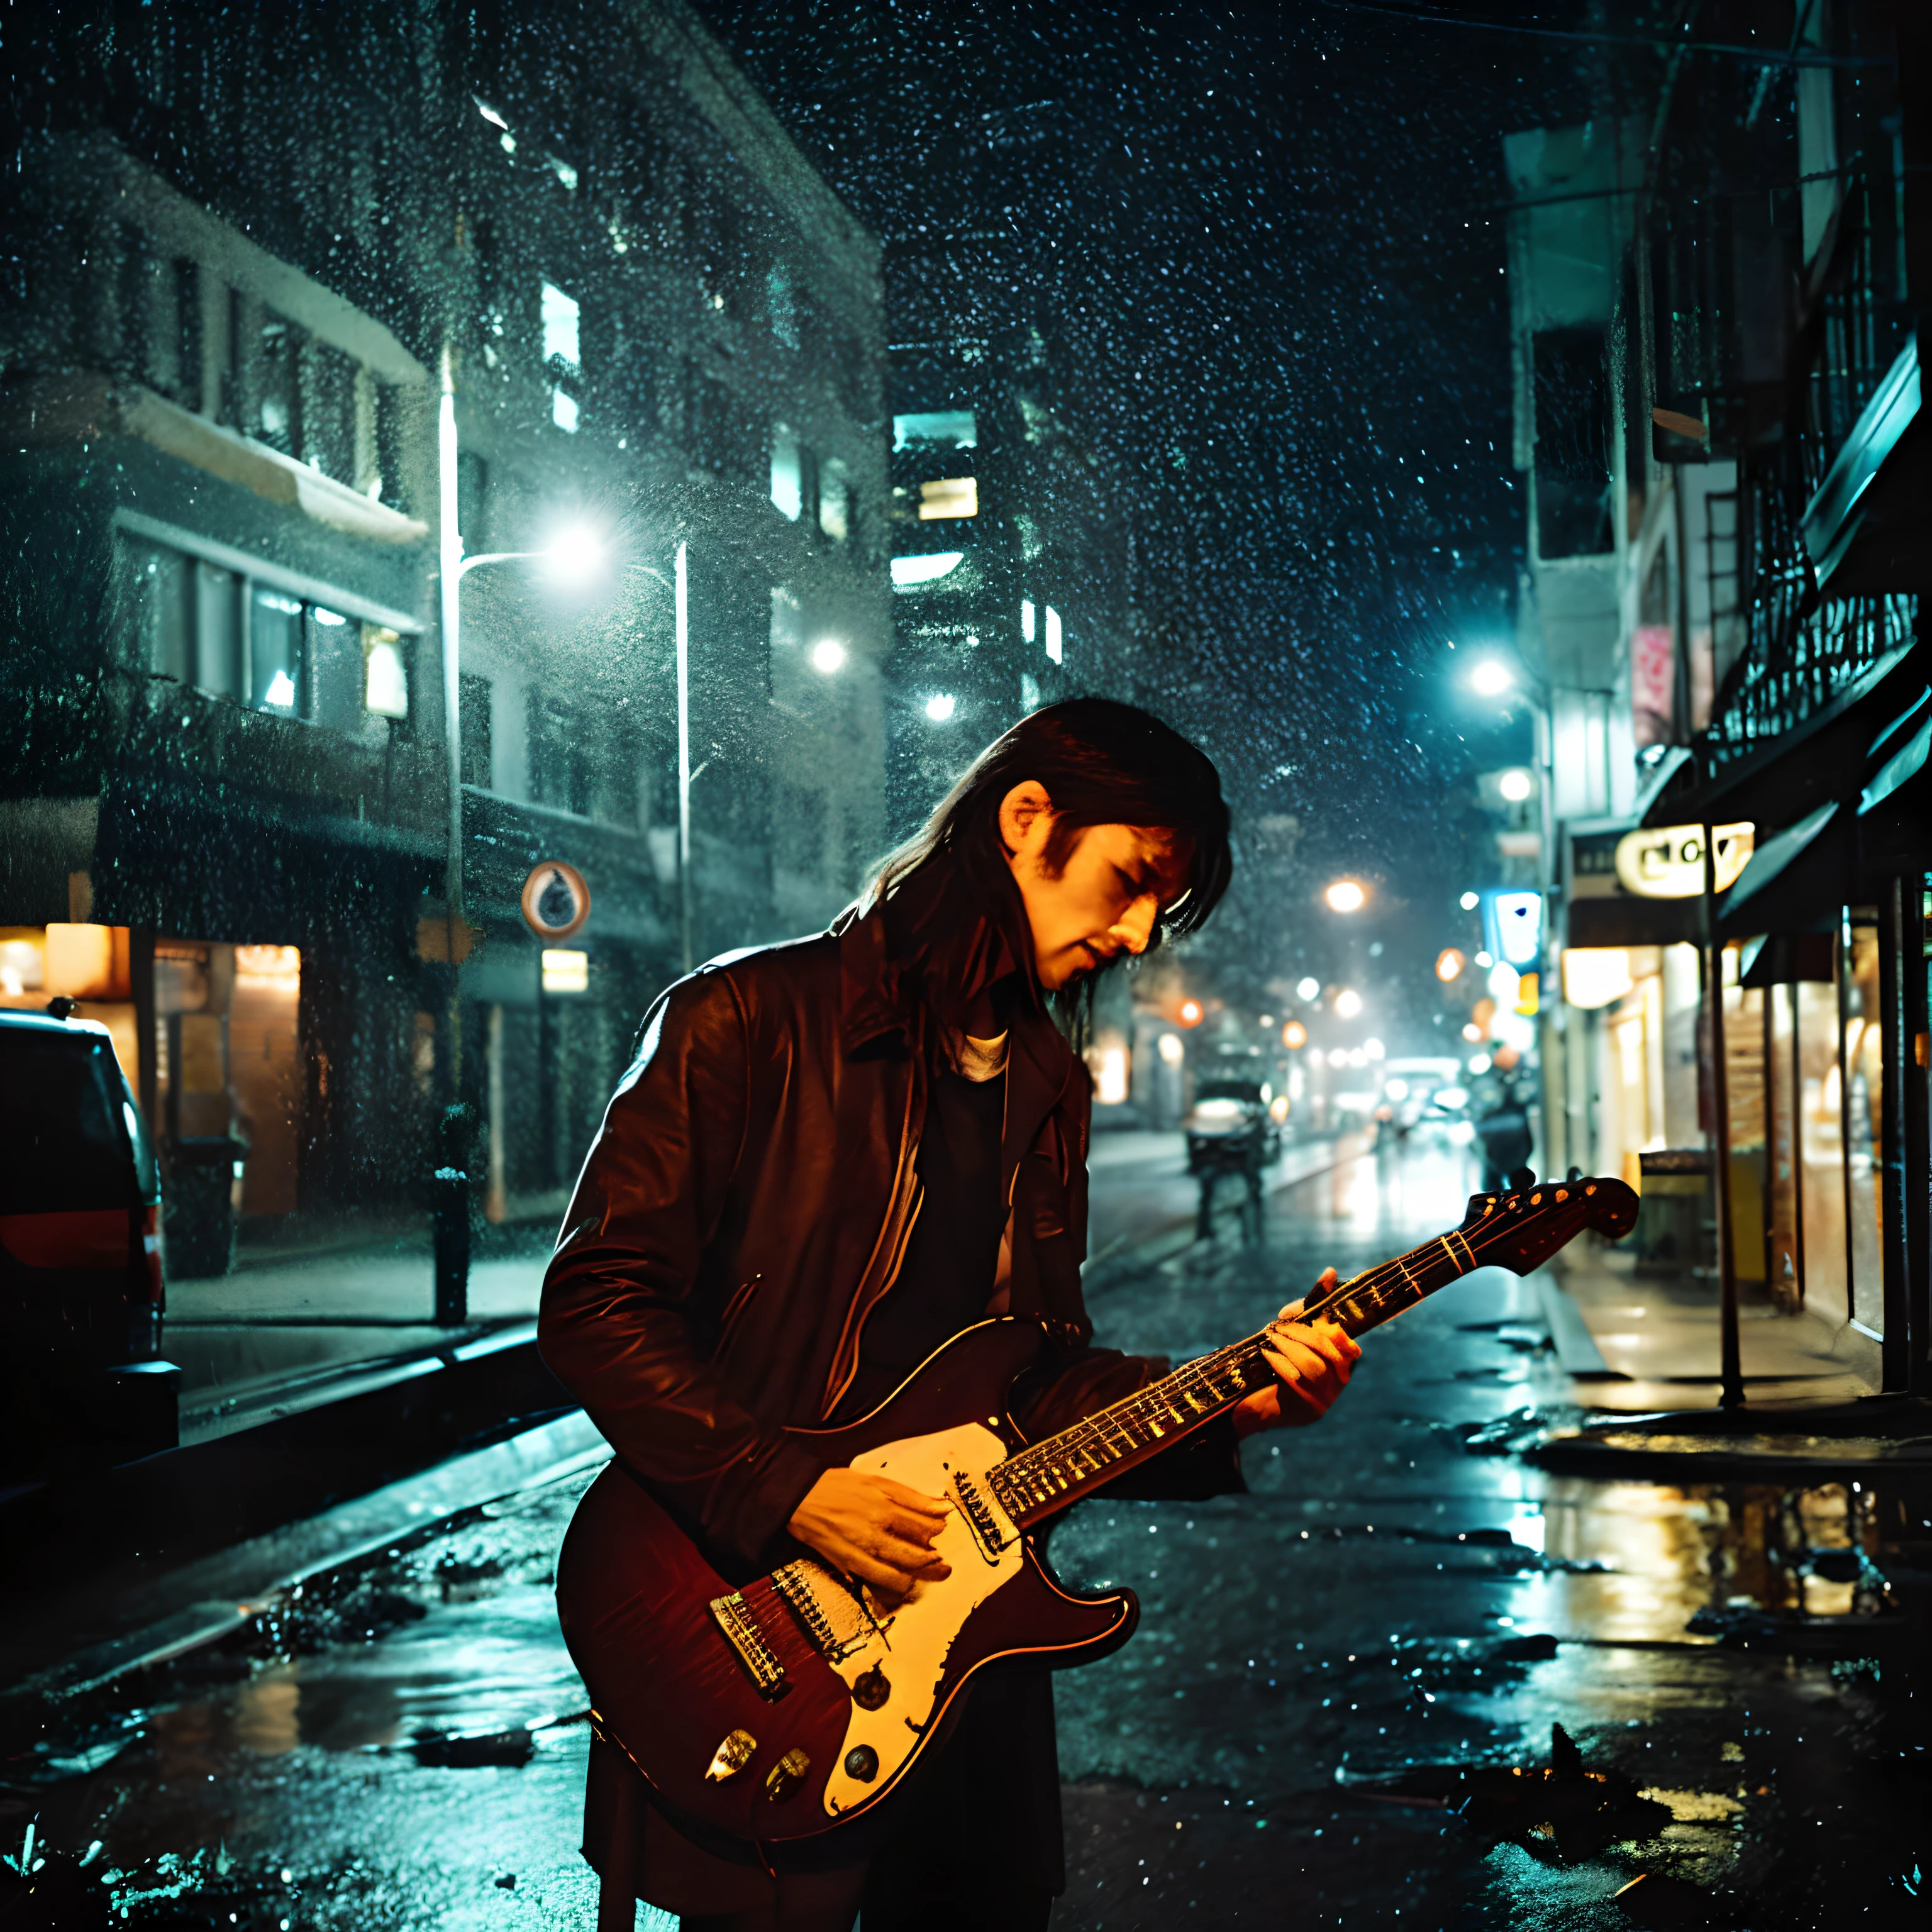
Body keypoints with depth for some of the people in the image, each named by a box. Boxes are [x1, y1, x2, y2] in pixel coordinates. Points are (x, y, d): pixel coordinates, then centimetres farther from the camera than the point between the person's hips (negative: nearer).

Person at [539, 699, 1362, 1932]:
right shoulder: (751, 1021, -10)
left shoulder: (1049, 1089, 13)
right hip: (753, 1641, -6)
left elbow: (1043, 1376, 12)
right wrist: (787, 1496, -19)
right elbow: (595, 1303, -14)